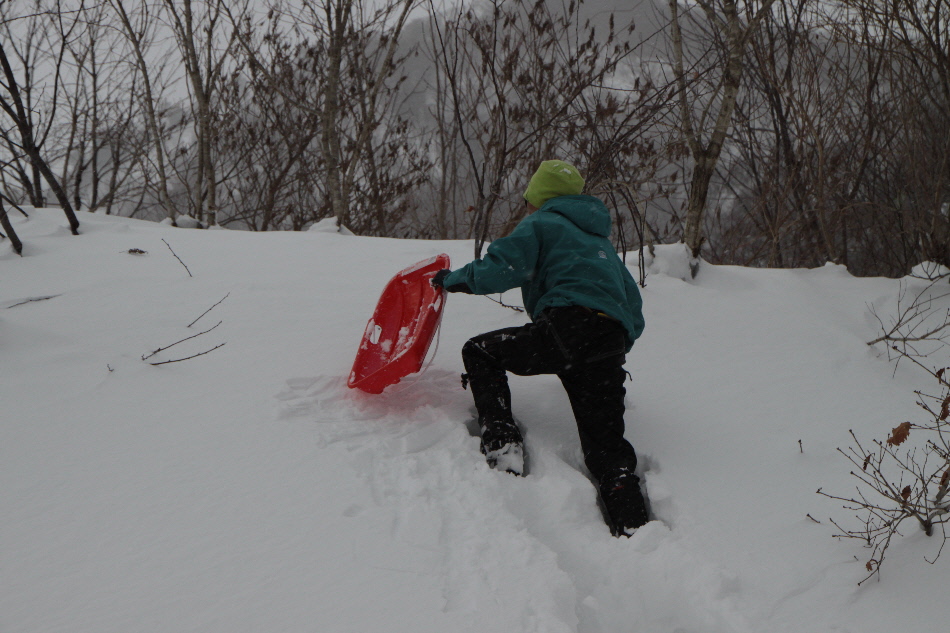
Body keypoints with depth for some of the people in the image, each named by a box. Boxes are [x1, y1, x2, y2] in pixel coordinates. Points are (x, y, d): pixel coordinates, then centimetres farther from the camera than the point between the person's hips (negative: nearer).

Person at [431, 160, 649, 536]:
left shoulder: (541, 225, 13)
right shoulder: (601, 241, 36)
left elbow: (502, 268, -5)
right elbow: (634, 311, 35)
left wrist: (455, 279, 11)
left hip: (567, 327, -6)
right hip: (611, 346, 6)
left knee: (479, 352, 15)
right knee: (606, 447, 7)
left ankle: (501, 444, -2)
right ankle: (633, 529, -14)